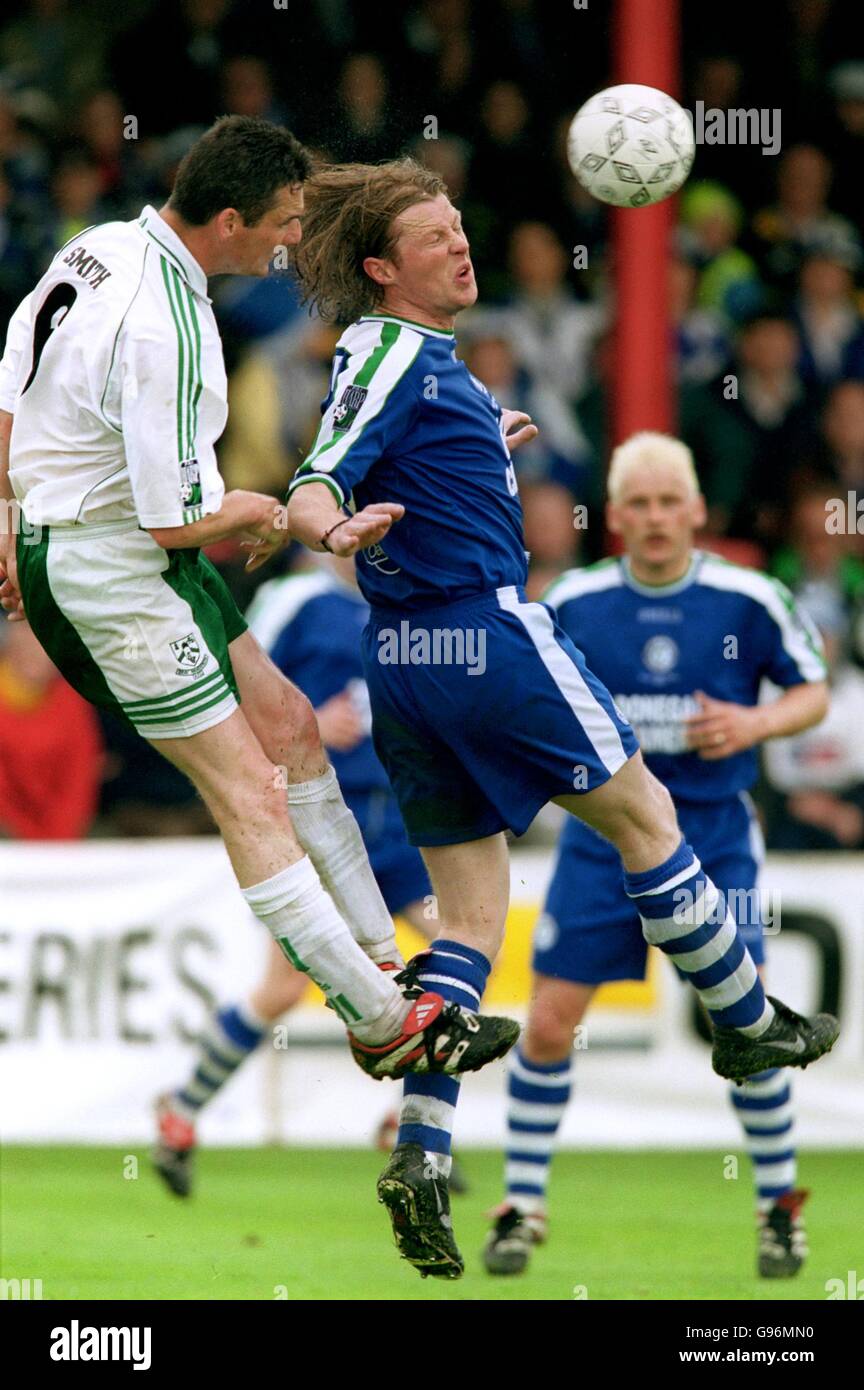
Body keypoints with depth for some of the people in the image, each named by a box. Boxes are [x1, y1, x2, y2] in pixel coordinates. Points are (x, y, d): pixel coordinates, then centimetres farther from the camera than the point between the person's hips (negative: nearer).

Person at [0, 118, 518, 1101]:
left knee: (287, 724, 15)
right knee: (250, 794, -7)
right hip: (111, 573, -10)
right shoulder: (161, 330, -28)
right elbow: (174, 519, -24)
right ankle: (385, 1025, -3)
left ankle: (377, 962, 21)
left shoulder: (100, 247, 1)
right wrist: (259, 513, -4)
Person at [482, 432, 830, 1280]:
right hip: (603, 836, 1)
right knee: (548, 1025, -3)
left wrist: (756, 723, -15)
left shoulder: (748, 600, -6)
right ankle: (522, 1206, 10)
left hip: (713, 836, -1)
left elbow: (813, 693, 4)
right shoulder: (572, 604, -3)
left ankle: (779, 1204, 14)